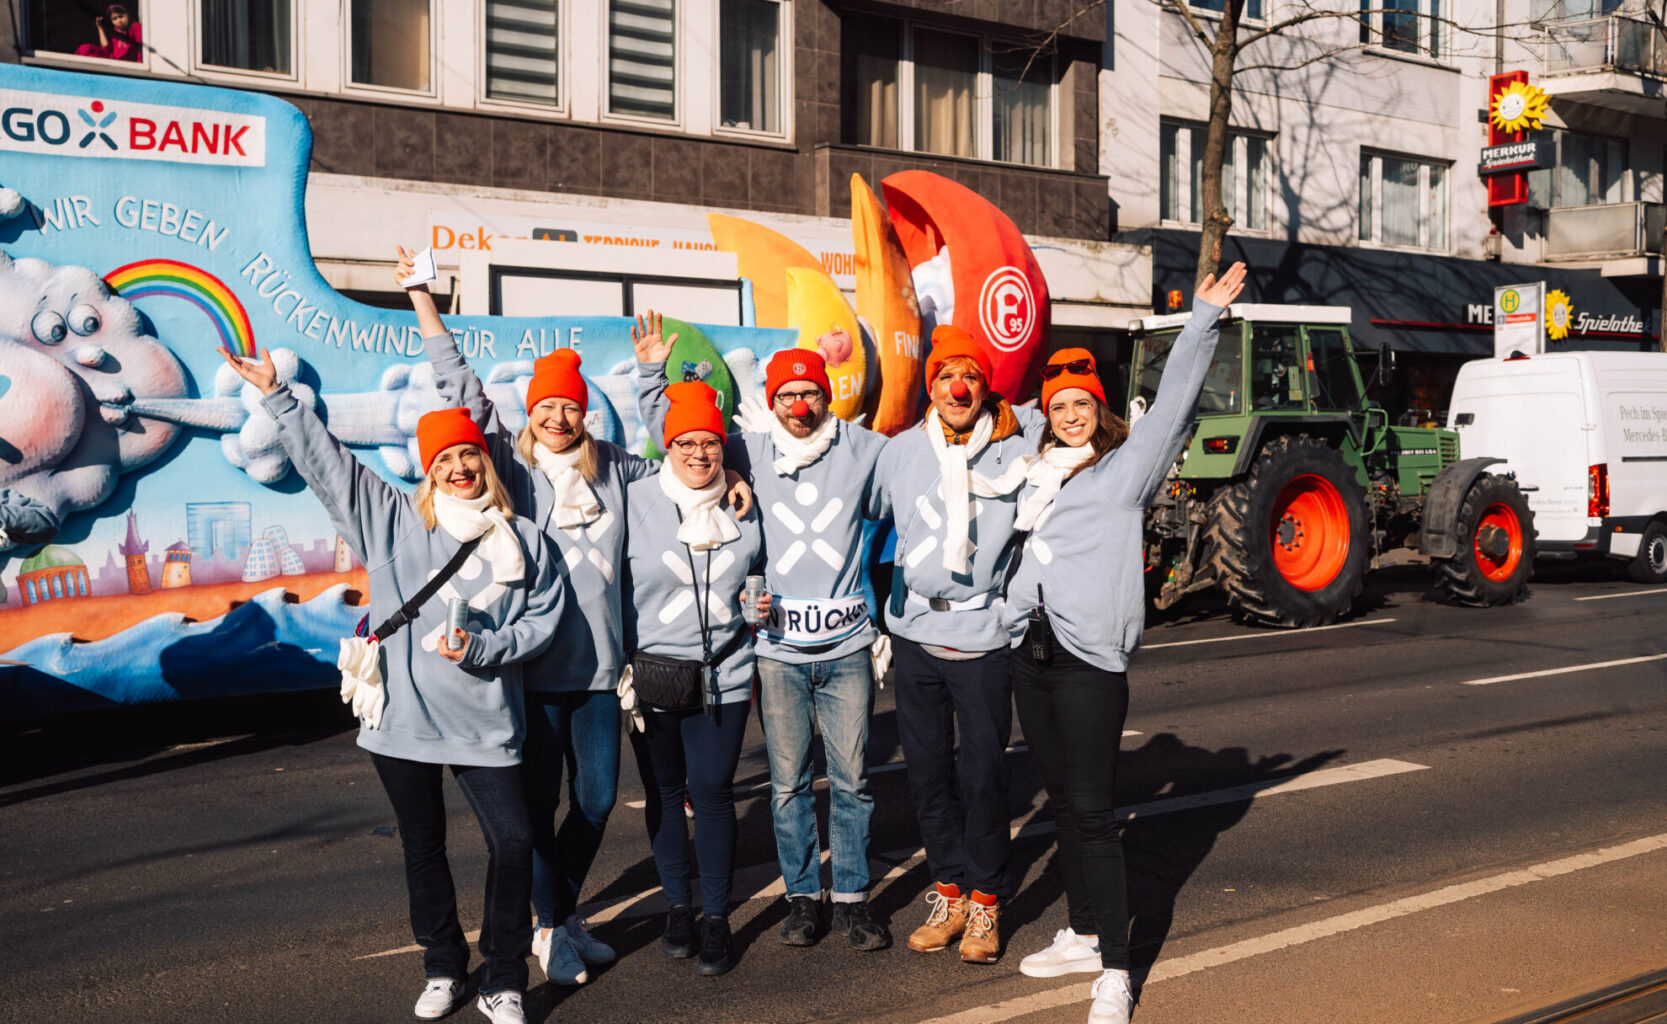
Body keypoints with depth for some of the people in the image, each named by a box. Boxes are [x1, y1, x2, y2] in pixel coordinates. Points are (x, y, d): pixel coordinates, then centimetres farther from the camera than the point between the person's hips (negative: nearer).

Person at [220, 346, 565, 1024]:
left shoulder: (522, 541, 4)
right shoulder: (393, 519, 5)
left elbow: (543, 618, 3)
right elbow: (324, 461, 5)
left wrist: (481, 649, -11)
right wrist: (278, 397, 2)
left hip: (484, 725, -1)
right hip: (402, 717, 1)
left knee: (513, 843, -7)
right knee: (423, 849, 13)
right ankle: (443, 968, 31)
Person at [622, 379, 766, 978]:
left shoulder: (744, 508, 3)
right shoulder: (634, 503, -4)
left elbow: (759, 573, 23)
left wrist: (765, 602, 4)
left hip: (722, 675, 1)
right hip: (651, 674, 0)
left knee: (712, 791, -1)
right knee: (664, 792, 10)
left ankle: (717, 917, 14)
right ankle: (678, 904, 29)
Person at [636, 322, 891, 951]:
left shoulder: (863, 449, 6)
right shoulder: (749, 451, 5)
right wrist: (652, 371, 5)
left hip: (846, 645, 0)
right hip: (778, 648, 0)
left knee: (851, 779, 6)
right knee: (788, 783, 6)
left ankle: (852, 897, 18)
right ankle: (803, 896, 19)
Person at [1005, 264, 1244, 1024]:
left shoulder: (1128, 466, 2)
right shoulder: (1036, 474, 18)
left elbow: (1173, 404, -6)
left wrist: (1204, 318, -9)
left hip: (1090, 658, -6)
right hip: (1029, 650, 6)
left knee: (1092, 811, -7)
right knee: (1063, 802, 15)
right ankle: (1082, 935, 28)